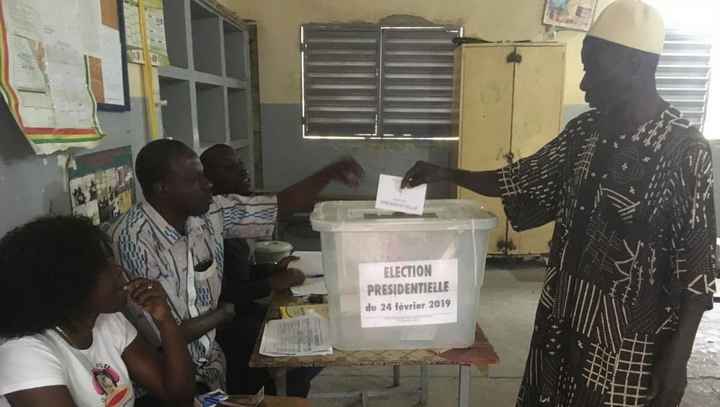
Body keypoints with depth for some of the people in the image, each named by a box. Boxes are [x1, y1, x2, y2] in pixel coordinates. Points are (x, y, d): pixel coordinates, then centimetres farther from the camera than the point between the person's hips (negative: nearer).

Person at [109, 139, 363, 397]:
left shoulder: (210, 212, -6)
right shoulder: (132, 240, -25)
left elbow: (280, 205, 0)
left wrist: (331, 173, -10)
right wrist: (223, 314, -10)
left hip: (208, 358, 6)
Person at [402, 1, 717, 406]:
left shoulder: (684, 148, -17)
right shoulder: (585, 130, 2)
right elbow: (524, 180, 10)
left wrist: (677, 358, -15)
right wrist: (446, 174, 3)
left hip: (630, 340, -6)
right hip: (562, 319, 6)